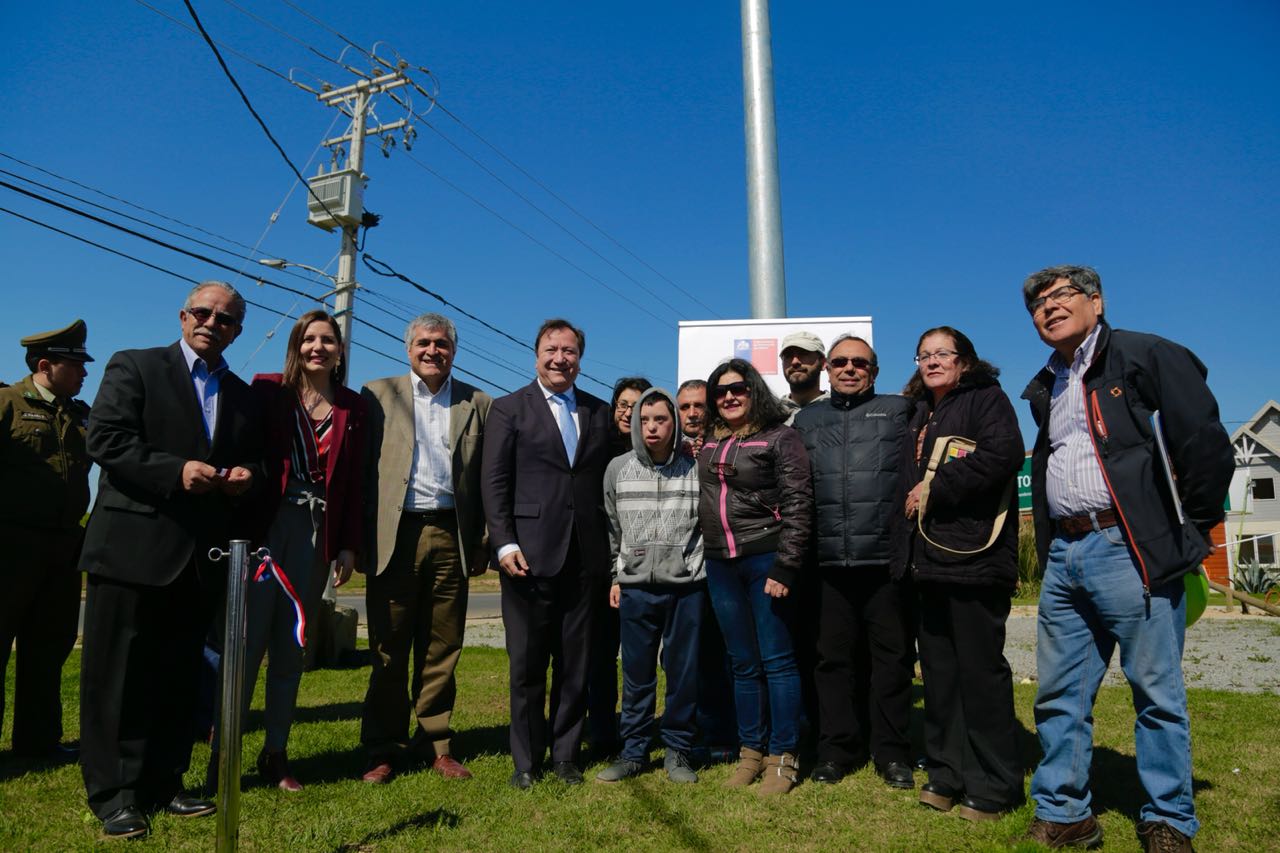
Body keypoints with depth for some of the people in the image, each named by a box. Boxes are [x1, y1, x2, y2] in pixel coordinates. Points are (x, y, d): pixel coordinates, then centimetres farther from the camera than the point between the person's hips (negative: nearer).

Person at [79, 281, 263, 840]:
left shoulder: (243, 396, 16)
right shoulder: (135, 367, 2)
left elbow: (254, 459, 20)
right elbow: (105, 439, -8)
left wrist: (247, 475, -4)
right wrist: (176, 471, -19)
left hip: (202, 557, 5)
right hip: (132, 548, -4)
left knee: (180, 677, 12)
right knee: (118, 675, 3)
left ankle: (163, 784, 24)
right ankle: (113, 794, 13)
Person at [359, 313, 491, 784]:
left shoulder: (478, 404, 9)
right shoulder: (379, 394, 7)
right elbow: (362, 468, 3)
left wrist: (483, 542, 1)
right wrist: (357, 540, -4)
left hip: (451, 537, 1)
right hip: (394, 535, -1)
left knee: (442, 648, 8)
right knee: (389, 648, 6)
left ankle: (436, 744, 22)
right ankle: (382, 750, 19)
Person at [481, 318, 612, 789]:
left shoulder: (599, 412, 13)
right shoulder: (509, 409, 4)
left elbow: (606, 482, 11)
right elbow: (494, 482, -2)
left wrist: (608, 550, 5)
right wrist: (505, 543, -11)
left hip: (584, 558, 3)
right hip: (529, 555, -3)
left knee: (576, 665, 10)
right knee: (527, 666, 6)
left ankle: (565, 755, 24)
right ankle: (526, 760, 21)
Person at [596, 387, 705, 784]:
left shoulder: (696, 469, -1)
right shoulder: (618, 468, 4)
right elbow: (612, 528, 11)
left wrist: (701, 571, 4)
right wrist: (616, 577, 10)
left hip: (686, 586, -1)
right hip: (635, 587, 1)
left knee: (683, 671, 6)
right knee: (636, 673, 8)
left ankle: (678, 751, 22)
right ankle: (634, 751, 22)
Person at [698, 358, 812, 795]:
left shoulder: (779, 438, -5)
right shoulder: (709, 443, 12)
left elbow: (796, 504, -10)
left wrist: (785, 566, -16)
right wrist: (707, 556, 14)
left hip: (765, 558, -5)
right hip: (720, 564, 6)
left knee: (777, 660, 1)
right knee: (743, 664, 12)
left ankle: (783, 757, 11)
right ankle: (751, 751, 23)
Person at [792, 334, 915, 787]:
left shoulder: (899, 411, 7)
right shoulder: (806, 419, 15)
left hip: (886, 558, -2)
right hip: (828, 562, 3)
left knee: (892, 656, 6)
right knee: (834, 657, 9)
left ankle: (892, 752, 19)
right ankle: (837, 749, 22)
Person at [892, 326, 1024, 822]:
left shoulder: (986, 399, -1)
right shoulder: (919, 414, 21)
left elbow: (1001, 455, -19)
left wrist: (934, 489, -13)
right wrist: (905, 552, 14)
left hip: (973, 557, -7)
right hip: (928, 558, 8)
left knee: (980, 669, -2)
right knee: (938, 669, 11)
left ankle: (993, 787, 10)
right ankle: (948, 775, 22)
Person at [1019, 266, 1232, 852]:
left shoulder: (1147, 356, -2)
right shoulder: (1046, 388, 18)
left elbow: (1206, 446, -7)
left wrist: (1191, 532, -2)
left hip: (1131, 549, -6)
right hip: (1063, 555, 7)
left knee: (1157, 692, 4)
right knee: (1058, 696, 9)